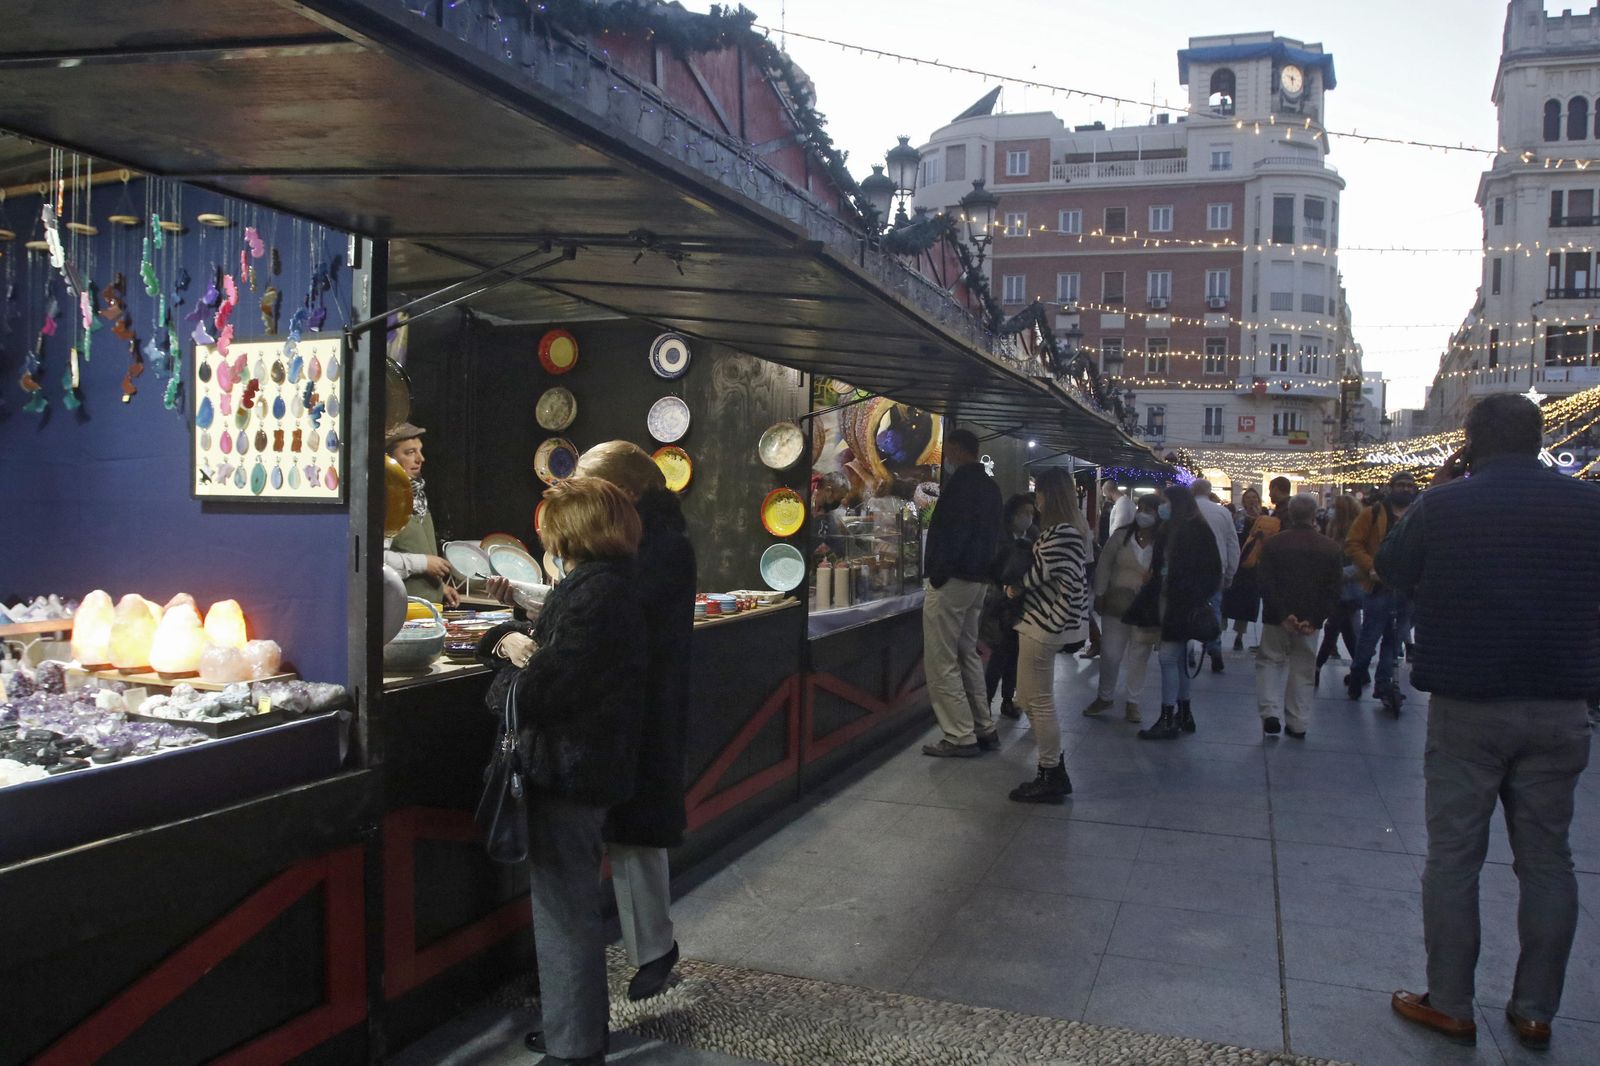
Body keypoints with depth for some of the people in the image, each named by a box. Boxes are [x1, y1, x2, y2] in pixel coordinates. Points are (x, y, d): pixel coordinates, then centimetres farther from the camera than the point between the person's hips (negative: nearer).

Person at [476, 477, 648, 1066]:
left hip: (566, 774, -11)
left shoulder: (595, 595, -21)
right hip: (589, 767, 11)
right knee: (575, 905, 22)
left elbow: (538, 691, -25)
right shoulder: (606, 585, 12)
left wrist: (507, 680, -4)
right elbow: (554, 642, 18)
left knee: (564, 914, 0)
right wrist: (509, 638, -5)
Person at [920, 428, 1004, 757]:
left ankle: (961, 737, -2)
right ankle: (984, 730, 21)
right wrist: (984, 570, 17)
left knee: (942, 662, -3)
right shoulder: (991, 486, 14)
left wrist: (937, 573, -14)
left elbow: (950, 532, -22)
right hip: (978, 580, 10)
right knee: (967, 654, 18)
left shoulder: (961, 483, -16)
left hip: (951, 581, -10)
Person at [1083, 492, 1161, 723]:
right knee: (1111, 654, 7)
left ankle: (1132, 701, 23)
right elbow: (1104, 564, 2)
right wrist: (1099, 595, 0)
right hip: (1116, 605, 1)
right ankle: (1105, 697, 26)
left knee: (1139, 656, 10)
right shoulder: (1121, 535, -3)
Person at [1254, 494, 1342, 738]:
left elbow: (1266, 585, -10)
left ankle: (1271, 714, -5)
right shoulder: (1331, 549, 1)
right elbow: (1333, 591, -3)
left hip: (1277, 619, -1)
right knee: (1302, 670, 11)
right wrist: (1315, 620, -7)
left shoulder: (1274, 544, -4)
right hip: (1310, 622, 2)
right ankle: (1297, 725, 14)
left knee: (1270, 662, 10)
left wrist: (1283, 616, -10)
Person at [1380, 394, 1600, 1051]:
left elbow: (1390, 568, 6)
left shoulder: (1446, 504, -10)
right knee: (1547, 860, 12)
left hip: (1467, 706, -3)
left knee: (1453, 855, 6)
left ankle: (1449, 1004, 12)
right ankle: (1535, 1010, 19)